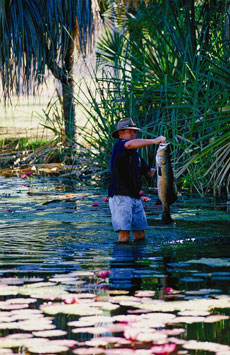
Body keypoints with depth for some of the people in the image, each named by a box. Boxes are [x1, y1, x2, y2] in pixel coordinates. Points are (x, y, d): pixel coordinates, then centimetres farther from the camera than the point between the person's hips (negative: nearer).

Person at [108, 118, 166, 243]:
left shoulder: (135, 154, 23)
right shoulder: (119, 145, -4)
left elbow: (148, 171, 27)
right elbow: (129, 144, -28)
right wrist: (154, 141, -28)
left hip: (135, 198, 9)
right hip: (120, 197, -8)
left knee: (140, 235, 4)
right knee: (124, 235, -14)